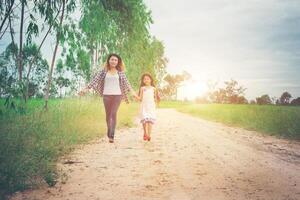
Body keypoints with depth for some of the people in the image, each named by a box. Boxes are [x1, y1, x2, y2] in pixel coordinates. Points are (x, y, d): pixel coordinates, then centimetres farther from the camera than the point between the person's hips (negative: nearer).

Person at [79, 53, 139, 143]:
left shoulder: (120, 72, 7)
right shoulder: (103, 71, 5)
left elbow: (126, 82, 6)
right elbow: (95, 80, 0)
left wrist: (132, 91, -2)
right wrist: (86, 89, -8)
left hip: (117, 95, -1)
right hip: (106, 95, 1)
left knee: (113, 114, -12)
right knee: (108, 115, 8)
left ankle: (111, 136, -15)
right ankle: (109, 133, 24)